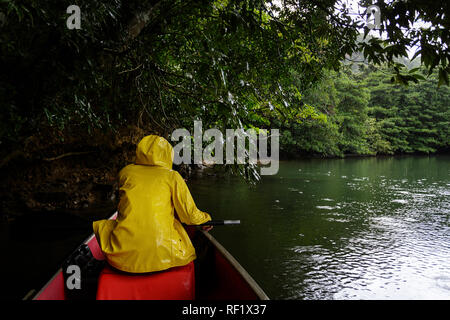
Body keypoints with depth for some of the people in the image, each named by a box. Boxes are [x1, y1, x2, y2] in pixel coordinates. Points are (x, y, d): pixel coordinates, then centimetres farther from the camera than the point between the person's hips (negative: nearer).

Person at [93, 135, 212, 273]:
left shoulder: (126, 172, 9)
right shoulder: (172, 176, 2)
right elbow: (190, 216, 4)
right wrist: (206, 217, 27)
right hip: (162, 259, -1)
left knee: (101, 225, 29)